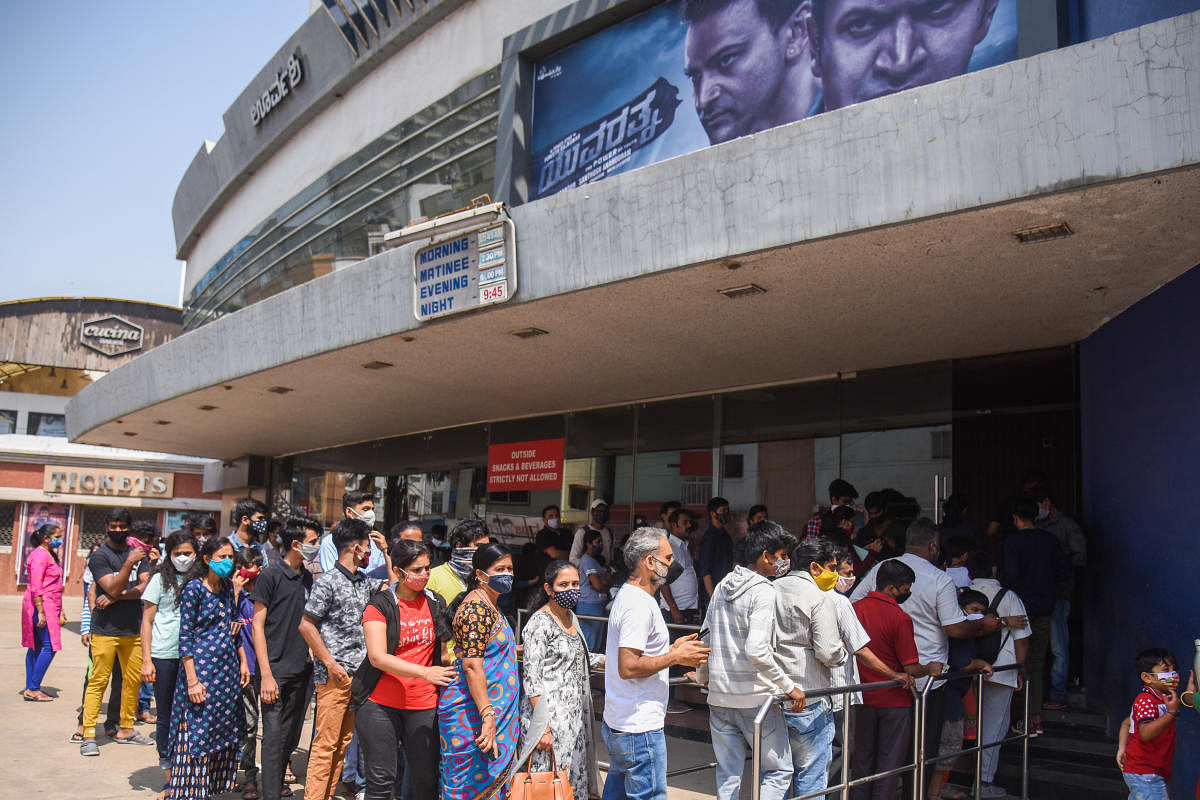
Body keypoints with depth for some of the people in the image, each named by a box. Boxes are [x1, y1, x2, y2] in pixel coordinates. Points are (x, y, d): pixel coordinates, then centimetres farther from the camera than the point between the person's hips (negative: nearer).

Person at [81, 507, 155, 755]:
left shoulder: (138, 553, 10)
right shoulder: (100, 556, -4)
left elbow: (145, 587, 0)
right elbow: (113, 588, -15)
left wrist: (116, 597, -12)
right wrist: (129, 563, -26)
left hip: (133, 629, 5)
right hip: (105, 630, -5)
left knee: (133, 679, 8)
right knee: (98, 681, -4)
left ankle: (126, 730, 18)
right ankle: (89, 735, 1)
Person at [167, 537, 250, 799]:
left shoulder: (227, 586, 10)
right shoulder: (194, 589, -10)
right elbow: (185, 637, -12)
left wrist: (243, 661, 13)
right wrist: (192, 680, -16)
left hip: (228, 669, 7)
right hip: (202, 667, -7)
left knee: (223, 733, 9)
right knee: (197, 733, -4)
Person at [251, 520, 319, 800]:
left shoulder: (307, 577, 12)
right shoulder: (271, 575, -7)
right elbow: (257, 626, -9)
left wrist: (314, 655, 12)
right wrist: (266, 674, -14)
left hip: (302, 670, 6)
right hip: (276, 669, -6)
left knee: (292, 735, 12)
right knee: (274, 736, -5)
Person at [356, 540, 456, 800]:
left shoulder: (436, 603, 8)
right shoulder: (380, 605, -6)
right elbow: (378, 657, -17)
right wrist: (425, 672, -25)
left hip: (425, 705, 4)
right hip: (381, 703, -3)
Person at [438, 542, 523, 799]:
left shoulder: (489, 606, 14)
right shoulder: (477, 609, -17)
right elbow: (471, 666, -24)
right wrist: (488, 716, -28)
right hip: (472, 711, -10)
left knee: (494, 776, 13)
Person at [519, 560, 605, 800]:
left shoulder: (571, 617, 12)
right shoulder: (539, 623, -13)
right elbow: (531, 677, -17)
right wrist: (543, 727, -21)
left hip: (574, 716, 8)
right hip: (550, 716, -8)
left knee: (574, 780, 10)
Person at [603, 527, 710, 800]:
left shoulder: (626, 595, 13)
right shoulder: (639, 605, -20)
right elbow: (628, 667, -26)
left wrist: (670, 649, 13)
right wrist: (675, 657, -17)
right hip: (639, 728, -11)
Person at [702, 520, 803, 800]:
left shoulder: (722, 586, 10)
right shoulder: (764, 592, -14)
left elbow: (705, 639, 18)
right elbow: (757, 651, -25)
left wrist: (703, 675, 31)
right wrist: (789, 687, -17)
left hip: (719, 696, 7)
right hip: (756, 698, -7)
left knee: (727, 776, 14)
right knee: (778, 771, 6)